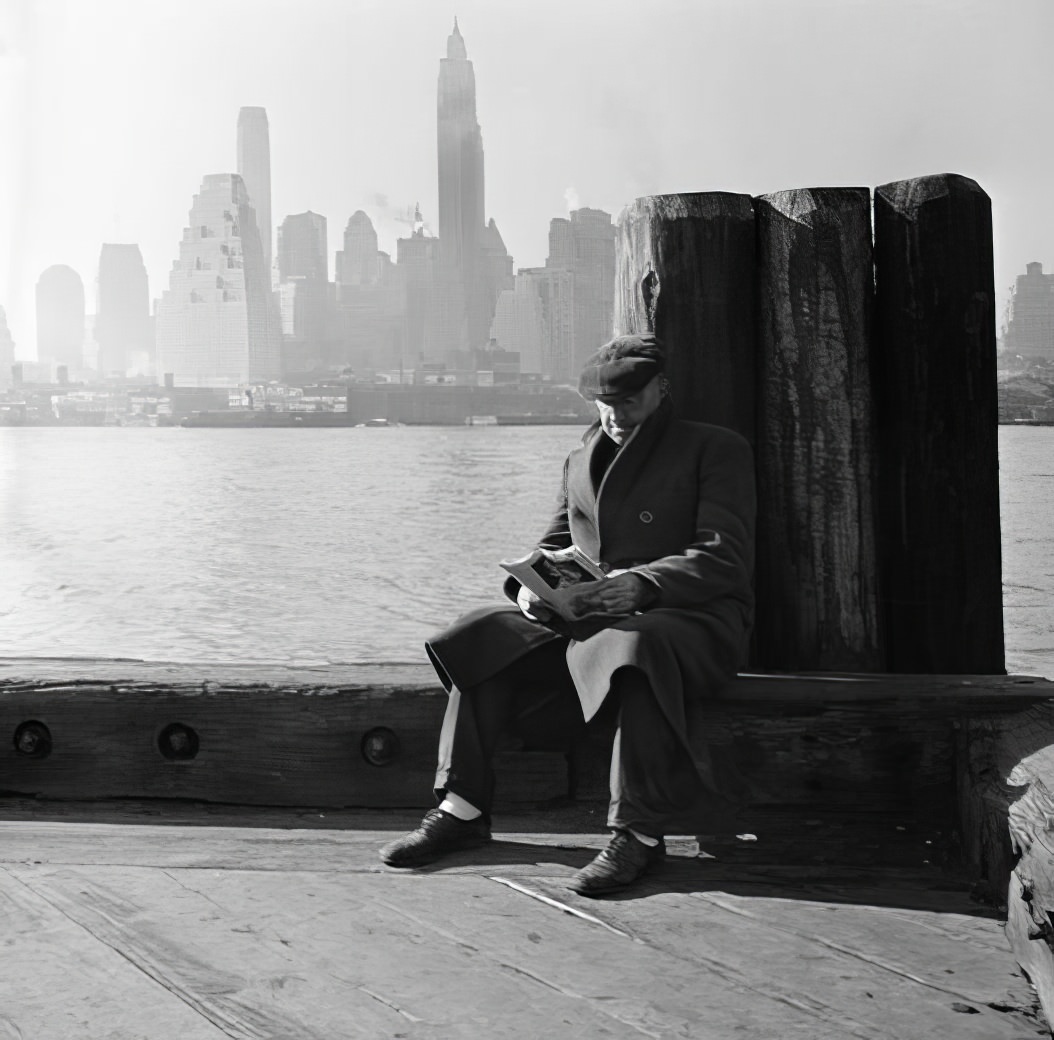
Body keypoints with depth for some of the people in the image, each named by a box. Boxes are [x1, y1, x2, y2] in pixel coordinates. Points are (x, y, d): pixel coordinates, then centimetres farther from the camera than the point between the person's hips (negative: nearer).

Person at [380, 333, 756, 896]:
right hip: (585, 617, 6)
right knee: (487, 634, -14)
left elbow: (725, 560, -10)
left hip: (693, 618, -6)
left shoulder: (716, 449, 2)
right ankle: (462, 807, -12)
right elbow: (554, 544, 21)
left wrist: (639, 585, -27)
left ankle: (638, 832, -33)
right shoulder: (581, 459, 22)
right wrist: (532, 584, -5)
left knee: (634, 643, -39)